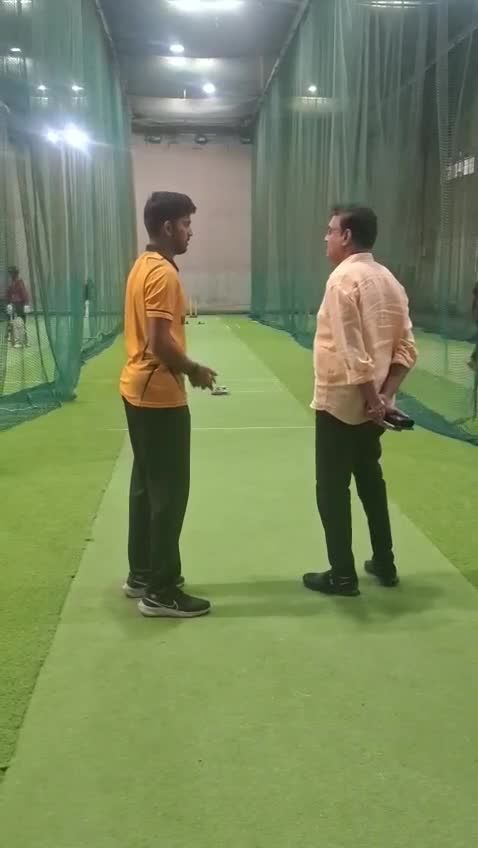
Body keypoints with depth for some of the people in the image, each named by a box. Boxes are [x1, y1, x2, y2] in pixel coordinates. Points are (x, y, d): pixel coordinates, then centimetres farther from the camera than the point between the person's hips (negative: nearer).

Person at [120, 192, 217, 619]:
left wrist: (185, 368, 13)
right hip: (160, 396, -10)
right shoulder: (163, 273, -18)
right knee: (170, 491, -2)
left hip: (138, 389, 10)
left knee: (146, 485, 16)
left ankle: (141, 574, 27)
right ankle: (161, 590, 6)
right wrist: (194, 370, -9)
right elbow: (160, 342, -24)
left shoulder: (143, 266, 13)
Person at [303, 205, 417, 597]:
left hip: (341, 402, -8)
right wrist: (384, 395, -3)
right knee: (371, 479, 20)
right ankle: (385, 564, 29)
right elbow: (406, 348, 4)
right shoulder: (389, 280, 8)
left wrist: (370, 397, -18)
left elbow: (351, 352, -23)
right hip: (373, 404, 8)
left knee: (332, 488, 4)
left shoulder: (343, 279, -16)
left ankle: (342, 576, 13)